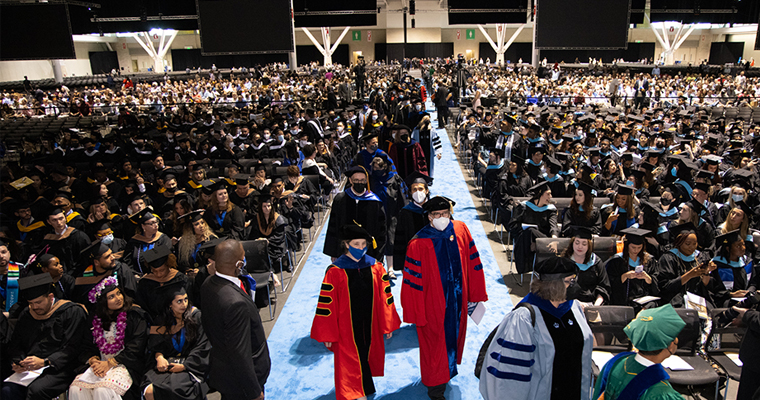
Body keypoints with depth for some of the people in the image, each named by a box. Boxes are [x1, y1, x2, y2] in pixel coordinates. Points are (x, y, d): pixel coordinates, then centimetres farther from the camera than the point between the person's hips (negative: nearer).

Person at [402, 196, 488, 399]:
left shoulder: (460, 230, -9)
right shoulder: (418, 244, -22)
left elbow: (472, 263, 1)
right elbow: (412, 281, -15)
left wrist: (474, 295, 5)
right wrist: (416, 313, -11)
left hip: (457, 301, 5)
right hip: (433, 304, -4)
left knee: (453, 336, 25)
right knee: (435, 344, 13)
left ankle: (448, 369, 54)